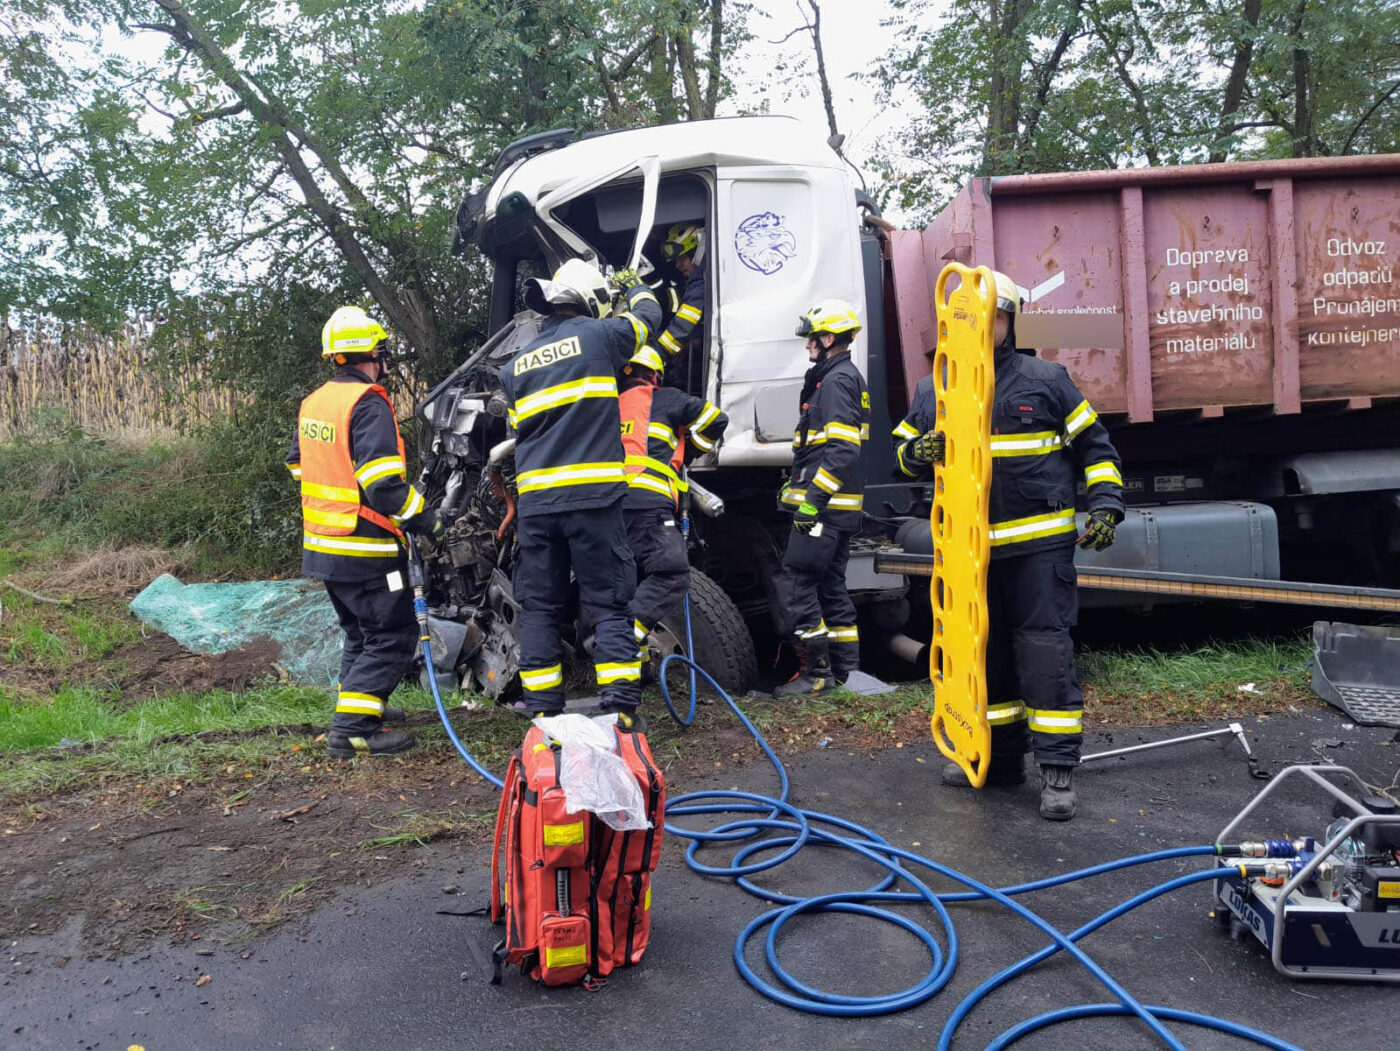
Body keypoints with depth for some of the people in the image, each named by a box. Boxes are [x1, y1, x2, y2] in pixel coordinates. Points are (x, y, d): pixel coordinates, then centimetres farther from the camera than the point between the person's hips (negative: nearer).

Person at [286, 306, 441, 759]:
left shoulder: (314, 401, 11)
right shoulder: (368, 404, -18)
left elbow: (297, 464, 21)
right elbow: (384, 483, -25)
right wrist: (427, 520, -14)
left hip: (322, 545, 9)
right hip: (363, 549, -9)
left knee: (361, 632, 23)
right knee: (393, 636, -1)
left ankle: (359, 707, 32)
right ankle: (353, 728, -4)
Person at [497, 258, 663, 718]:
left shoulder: (516, 366, 15)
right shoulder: (598, 335, 2)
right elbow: (648, 317, 20)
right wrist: (635, 286, 40)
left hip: (534, 501, 4)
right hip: (591, 494, -4)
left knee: (539, 607, 10)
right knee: (606, 605, 0)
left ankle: (542, 709, 14)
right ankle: (621, 706, -4)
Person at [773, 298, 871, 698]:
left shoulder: (836, 380, -13)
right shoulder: (845, 378, 20)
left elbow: (842, 451, -23)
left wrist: (812, 498, -25)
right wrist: (796, 485, 26)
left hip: (824, 504, -11)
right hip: (836, 505, 11)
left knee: (795, 583, -9)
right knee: (830, 584, 15)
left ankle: (816, 672, -5)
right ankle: (844, 667, 22)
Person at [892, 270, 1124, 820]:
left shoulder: (1047, 379, 4)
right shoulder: (933, 390, 10)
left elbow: (1093, 444, 9)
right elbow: (903, 450, 16)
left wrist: (1104, 505, -2)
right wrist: (921, 450, -8)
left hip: (1040, 543, -3)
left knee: (1045, 647, -4)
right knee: (985, 649, 11)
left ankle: (1057, 767, 4)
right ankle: (1000, 754, 26)